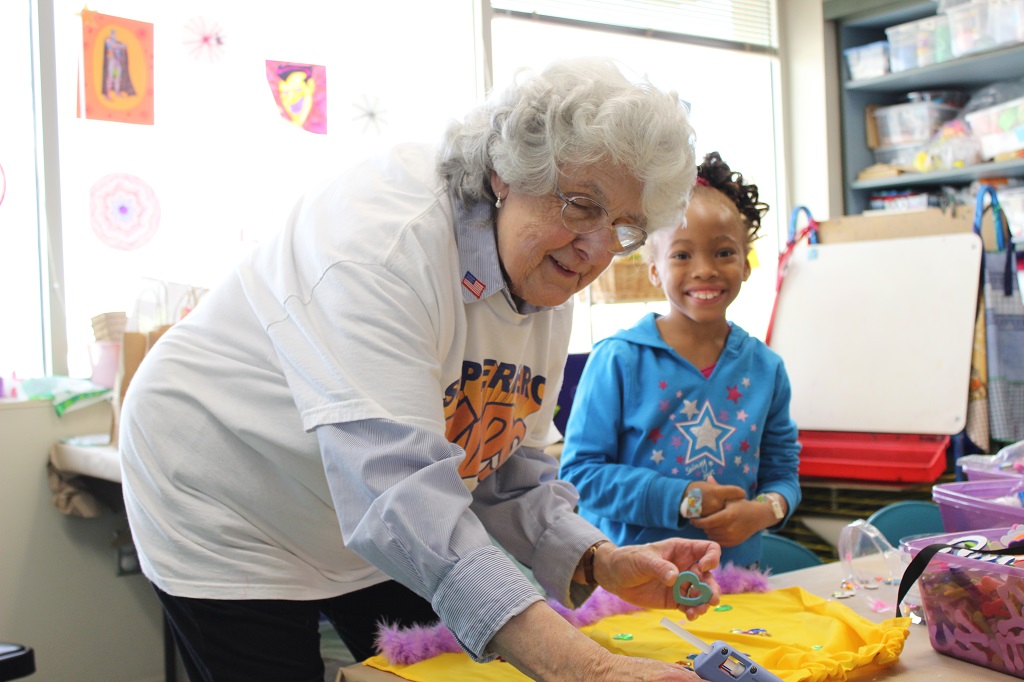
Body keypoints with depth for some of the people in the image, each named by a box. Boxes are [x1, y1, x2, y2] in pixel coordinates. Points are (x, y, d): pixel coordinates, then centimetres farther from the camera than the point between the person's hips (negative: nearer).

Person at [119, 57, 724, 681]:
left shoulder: (546, 284, -7)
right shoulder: (389, 236, -34)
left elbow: (508, 475, -2)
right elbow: (398, 489, -45)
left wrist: (601, 562, -21)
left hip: (373, 540, 7)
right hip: (228, 530, -7)